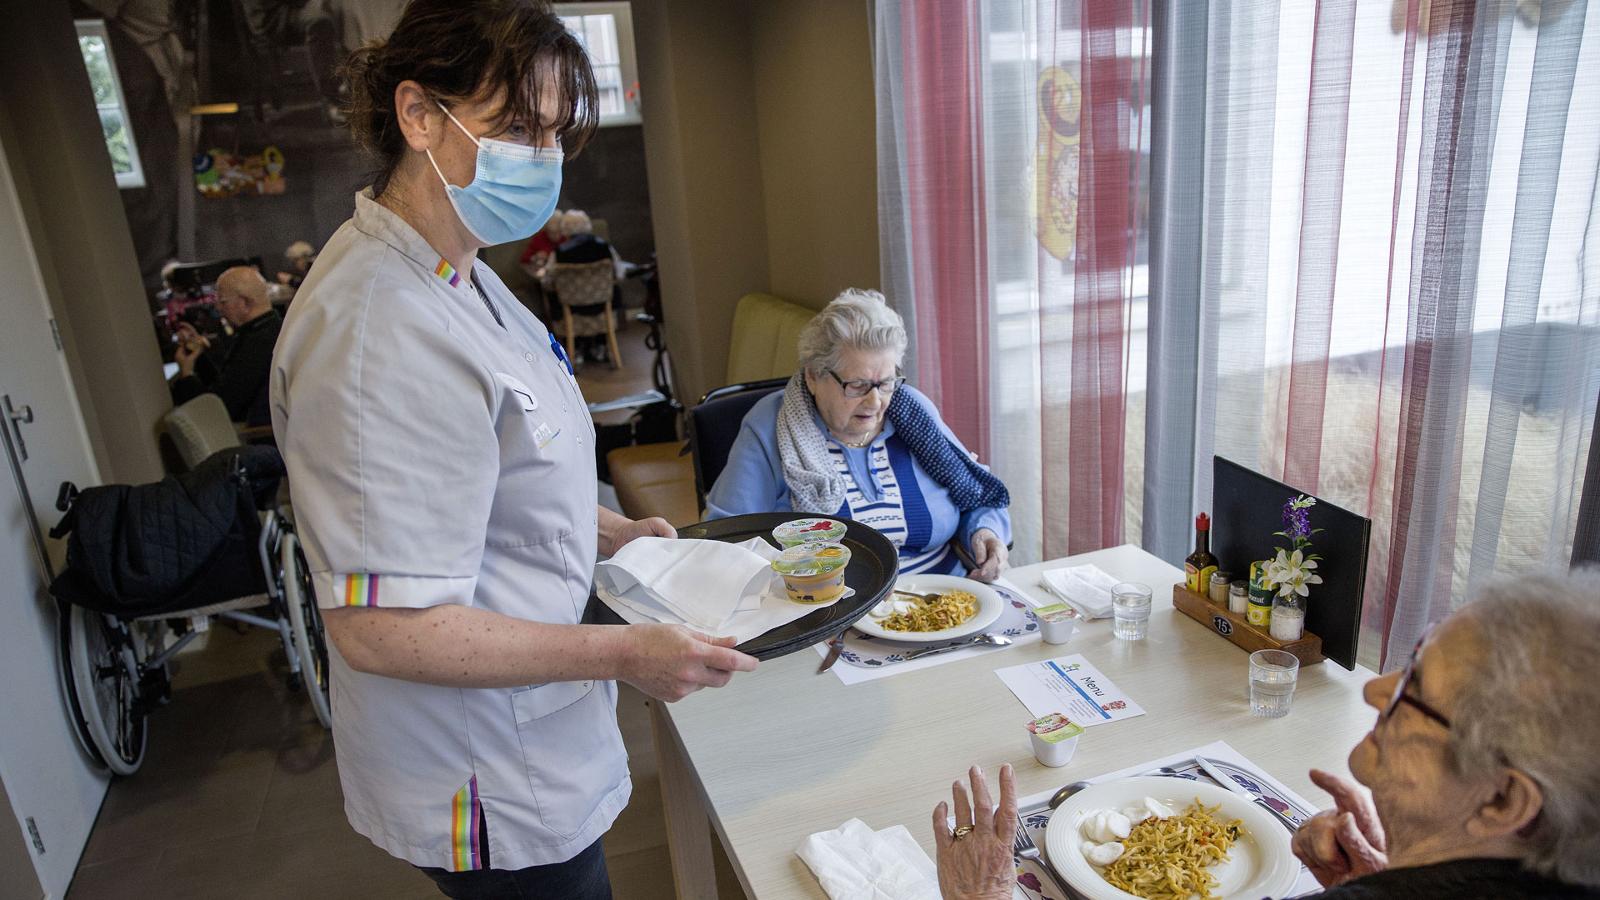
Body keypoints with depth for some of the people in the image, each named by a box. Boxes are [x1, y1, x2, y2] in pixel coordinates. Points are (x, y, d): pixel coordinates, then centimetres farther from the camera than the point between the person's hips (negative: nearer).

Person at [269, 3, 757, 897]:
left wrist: (603, 528, 5)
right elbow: (376, 627, -30)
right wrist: (624, 654, -26)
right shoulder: (384, 333, -31)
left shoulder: (462, 277, 4)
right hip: (492, 798, -9)